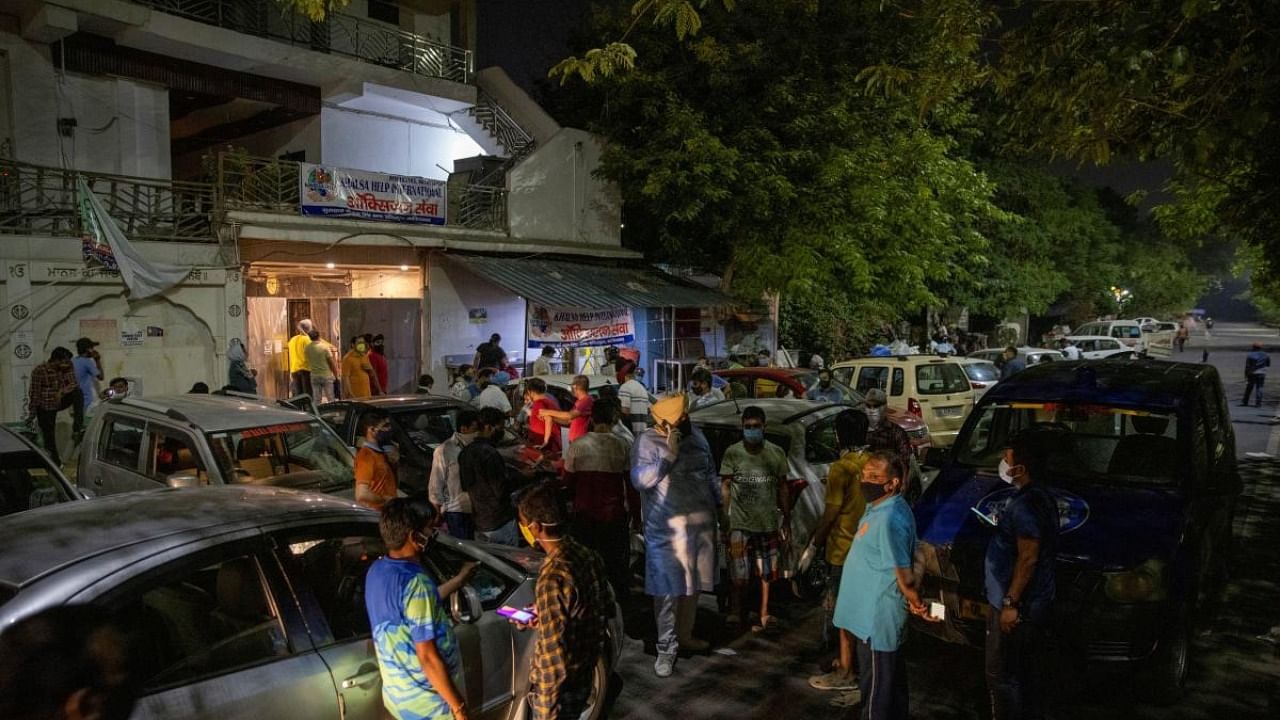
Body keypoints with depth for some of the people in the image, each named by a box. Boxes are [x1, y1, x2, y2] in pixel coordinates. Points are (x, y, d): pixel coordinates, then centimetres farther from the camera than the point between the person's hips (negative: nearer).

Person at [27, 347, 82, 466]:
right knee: (49, 436, 1)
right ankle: (55, 462, 17)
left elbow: (74, 384, -10)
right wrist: (31, 414, -8)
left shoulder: (68, 367, -9)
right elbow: (35, 393, -14)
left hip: (60, 401, 3)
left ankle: (77, 428, -27)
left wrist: (61, 391, -30)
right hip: (45, 407, -3)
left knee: (77, 392, -25)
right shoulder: (39, 371, -20)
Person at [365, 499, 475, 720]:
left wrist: (459, 579, 23)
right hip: (428, 702, -8)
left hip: (396, 692, 8)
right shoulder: (415, 582, -28)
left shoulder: (377, 571, -1)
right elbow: (427, 656, -26)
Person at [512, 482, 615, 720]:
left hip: (559, 684, -7)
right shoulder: (587, 555, -5)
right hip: (584, 674, 7)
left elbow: (554, 653, -26)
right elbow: (607, 608, 9)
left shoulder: (553, 577, -29)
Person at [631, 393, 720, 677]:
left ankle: (684, 635, 34)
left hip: (701, 522, 6)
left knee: (693, 584, 17)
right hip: (666, 528, -6)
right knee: (668, 589, -2)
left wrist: (717, 507, 16)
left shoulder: (697, 436, 7)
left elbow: (711, 475, 16)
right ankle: (666, 649, 9)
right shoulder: (647, 441, -12)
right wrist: (669, 454, -26)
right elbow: (639, 480, -22)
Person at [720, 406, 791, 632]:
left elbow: (782, 488, 9)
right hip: (740, 523, -2)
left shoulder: (776, 453, 4)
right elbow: (725, 487, 0)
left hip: (768, 522, 2)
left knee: (766, 572, 10)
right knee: (739, 574, -3)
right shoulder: (732, 453, -3)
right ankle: (738, 612, 15)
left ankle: (764, 614, 22)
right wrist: (725, 518, -7)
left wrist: (787, 520, 9)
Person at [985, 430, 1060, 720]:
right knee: (1029, 671, 20)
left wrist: (1010, 602, -20)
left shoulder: (1025, 505, -23)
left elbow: (1028, 557, -25)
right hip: (1036, 602, 10)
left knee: (1002, 674, 2)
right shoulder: (1042, 496, 8)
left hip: (1018, 605, -10)